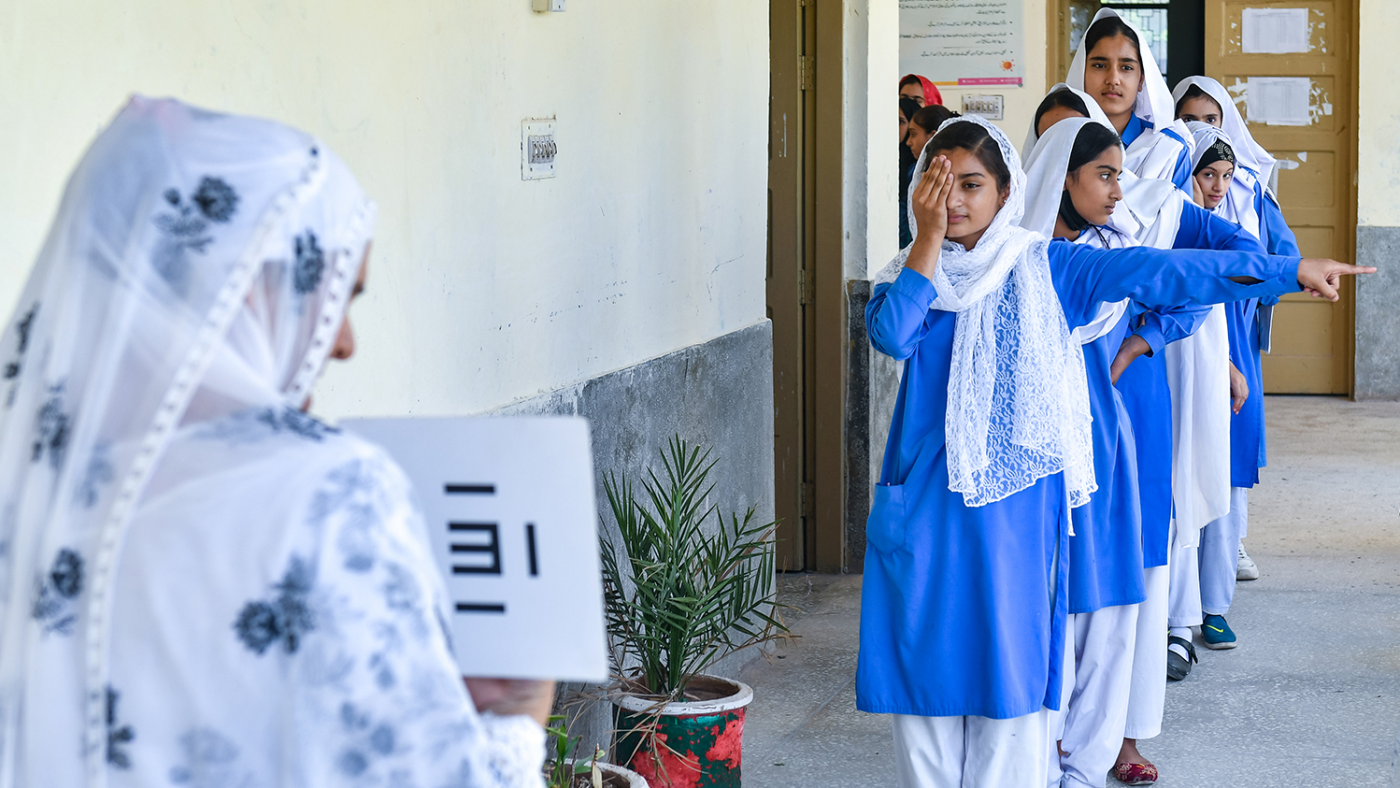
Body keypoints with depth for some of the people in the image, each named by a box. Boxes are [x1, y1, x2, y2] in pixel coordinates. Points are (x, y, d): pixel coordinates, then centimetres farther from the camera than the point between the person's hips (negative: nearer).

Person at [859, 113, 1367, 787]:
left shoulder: (1042, 267, 3)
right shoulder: (909, 272, 6)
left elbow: (1155, 272, -2)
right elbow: (891, 334, -15)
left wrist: (1289, 270, -6)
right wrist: (929, 236, -14)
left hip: (1014, 499, -1)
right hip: (926, 498, 1)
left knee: (1008, 662, 0)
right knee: (924, 657, 3)